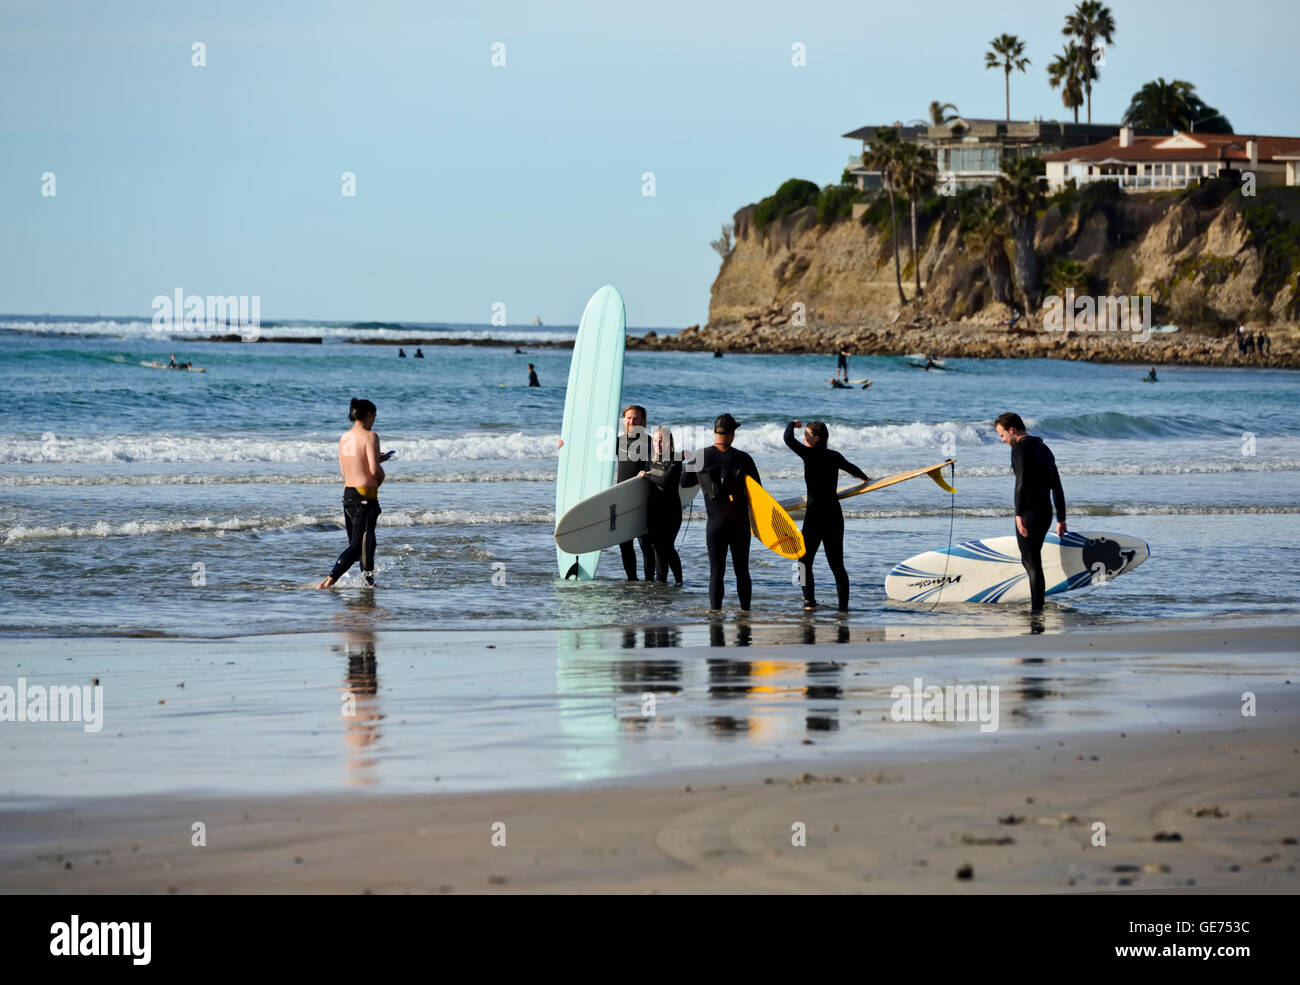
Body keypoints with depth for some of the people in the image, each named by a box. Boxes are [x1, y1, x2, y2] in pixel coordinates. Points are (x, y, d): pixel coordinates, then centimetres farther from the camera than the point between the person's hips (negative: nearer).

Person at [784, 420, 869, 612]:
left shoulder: (810, 455, -11)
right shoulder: (835, 457, 6)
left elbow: (788, 438, -15)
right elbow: (851, 468, 27)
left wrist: (792, 424, 9)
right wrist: (864, 478, 49)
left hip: (815, 514, -5)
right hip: (835, 514, 5)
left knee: (805, 560, 8)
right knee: (837, 563, 8)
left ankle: (809, 600, -1)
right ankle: (843, 605, 4)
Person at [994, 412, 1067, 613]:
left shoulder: (1021, 448, -8)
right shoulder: (1044, 449, 21)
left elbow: (1022, 482, -20)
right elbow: (1057, 487, 23)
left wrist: (1019, 514, -24)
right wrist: (1061, 519, 26)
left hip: (1029, 513, -9)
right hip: (1046, 514, 9)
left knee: (1032, 563, -7)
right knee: (1029, 560, 18)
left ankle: (1036, 608, -8)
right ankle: (1037, 602, 16)